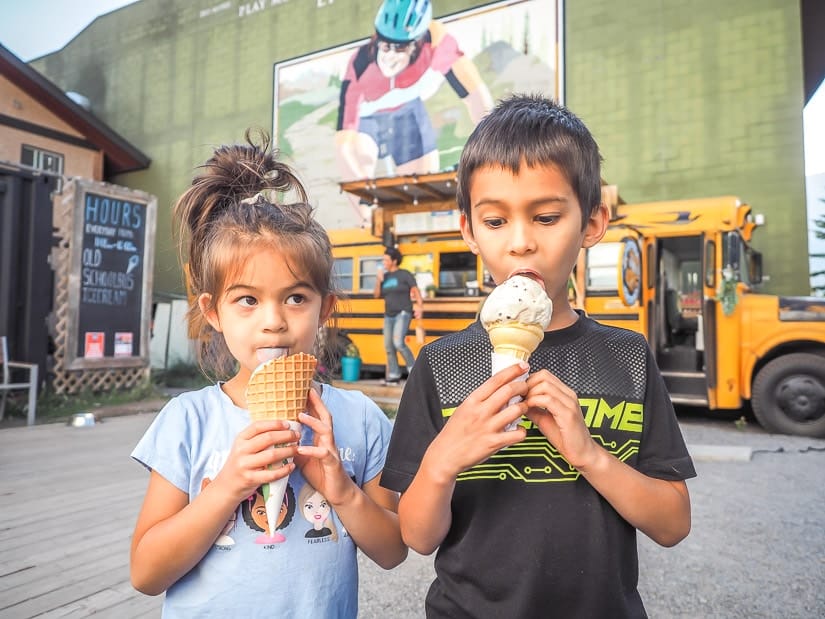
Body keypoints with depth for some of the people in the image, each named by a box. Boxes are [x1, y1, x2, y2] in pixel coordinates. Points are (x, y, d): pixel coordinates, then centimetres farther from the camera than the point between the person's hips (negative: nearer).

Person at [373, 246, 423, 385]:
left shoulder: (405, 274, -5)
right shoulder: (384, 276, 11)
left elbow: (416, 291, -9)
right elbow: (376, 295, 10)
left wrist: (420, 308, -23)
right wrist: (378, 281, -6)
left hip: (403, 314, -7)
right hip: (389, 316, 7)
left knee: (398, 342, -23)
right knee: (389, 346, 4)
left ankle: (413, 369, -6)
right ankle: (394, 376, 12)